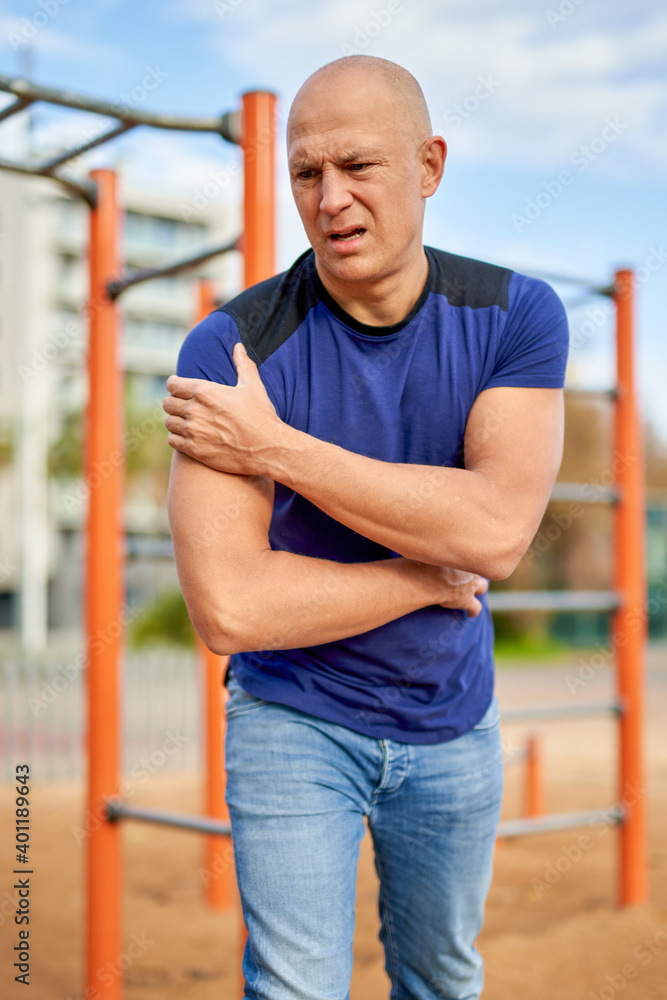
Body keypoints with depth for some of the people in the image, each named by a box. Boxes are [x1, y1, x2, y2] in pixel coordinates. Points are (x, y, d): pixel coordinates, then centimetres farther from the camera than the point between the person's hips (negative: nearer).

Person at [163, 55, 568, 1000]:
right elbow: (228, 608, -27)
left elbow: (499, 530, -27)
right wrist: (430, 576, -18)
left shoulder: (516, 315, -12)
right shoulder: (231, 348, -20)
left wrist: (273, 446, -28)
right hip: (296, 718, -2)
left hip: (454, 718, 3)